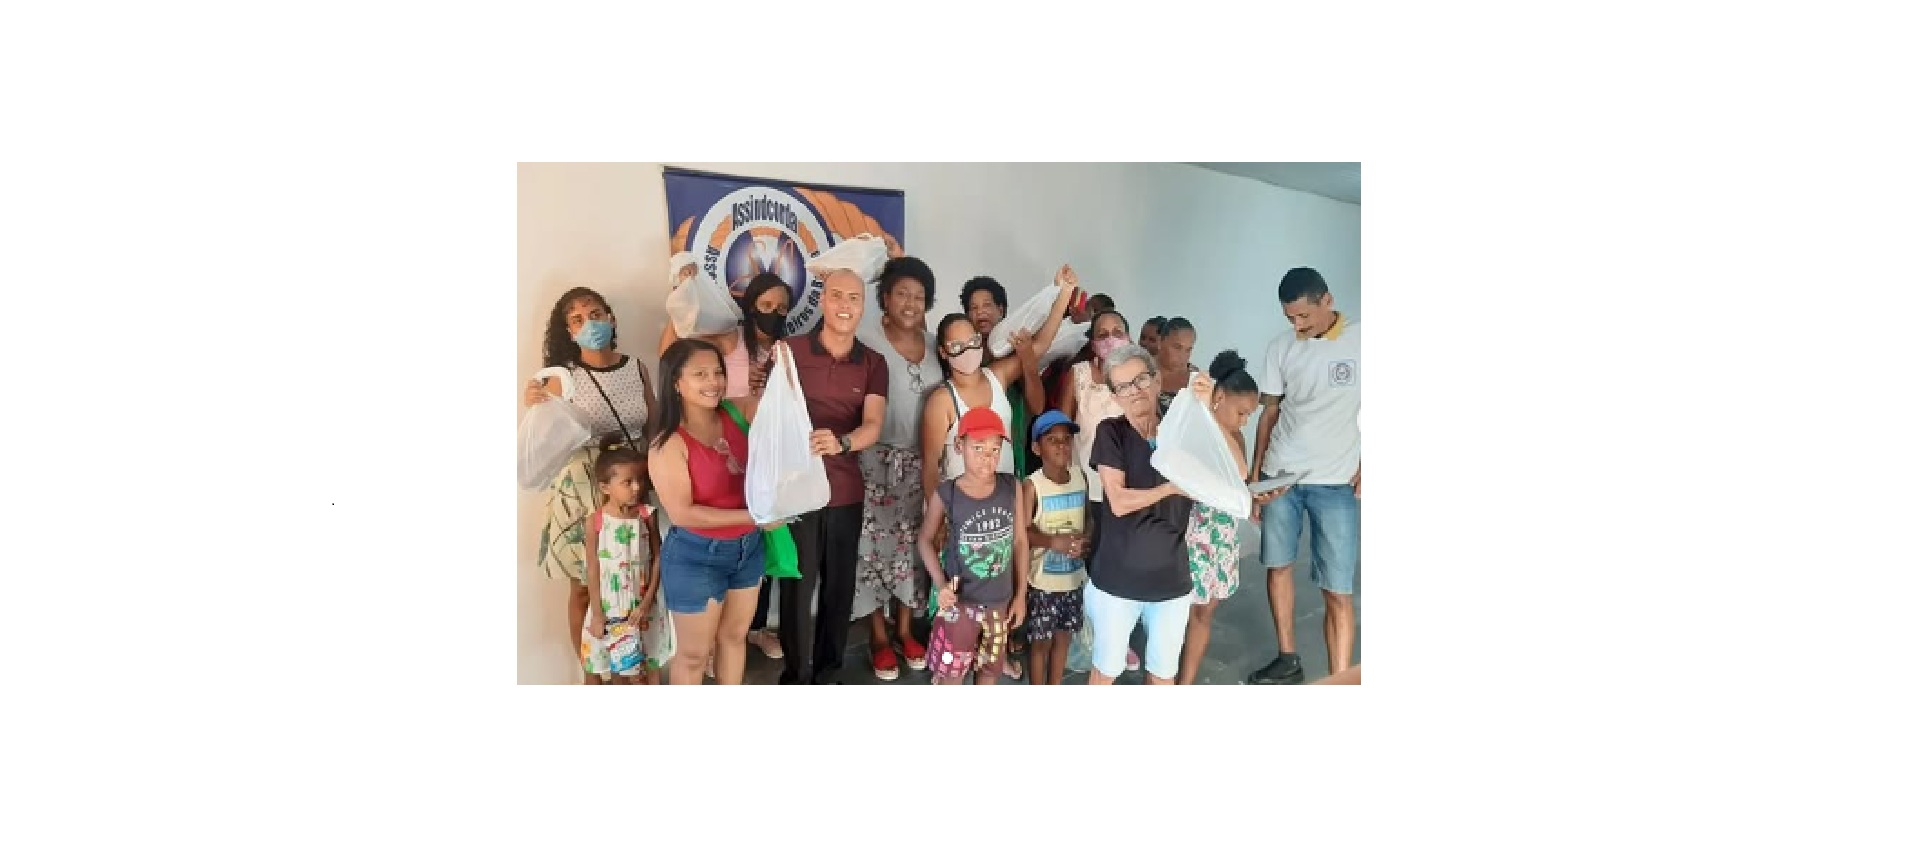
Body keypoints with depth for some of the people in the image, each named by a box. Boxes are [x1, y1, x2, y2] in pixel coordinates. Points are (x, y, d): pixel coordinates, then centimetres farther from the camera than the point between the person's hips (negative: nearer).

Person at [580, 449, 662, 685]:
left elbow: (657, 557, -2)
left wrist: (648, 601, -8)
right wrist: (597, 613, -6)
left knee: (637, 674, 6)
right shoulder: (595, 522, -9)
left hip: (639, 606, 0)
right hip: (608, 608, 0)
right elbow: (593, 569, -5)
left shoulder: (646, 515, -5)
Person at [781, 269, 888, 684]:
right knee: (797, 587, 4)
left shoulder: (873, 364, 4)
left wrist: (841, 442, -29)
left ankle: (827, 674, 26)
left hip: (846, 490, 3)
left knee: (839, 588, 10)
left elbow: (873, 424, -8)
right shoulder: (791, 350, -3)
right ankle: (796, 676, 19)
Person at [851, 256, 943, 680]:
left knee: (914, 543, 11)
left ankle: (905, 629, 25)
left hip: (924, 461, 5)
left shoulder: (935, 345, 6)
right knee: (879, 544, 1)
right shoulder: (870, 348, -10)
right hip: (880, 459, -5)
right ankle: (878, 637, 15)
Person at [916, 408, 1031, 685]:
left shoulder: (1012, 488, -8)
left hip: (999, 602, 3)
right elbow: (926, 539, -1)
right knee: (950, 673, 7)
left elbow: (1020, 541, 1)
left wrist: (1021, 595, 3)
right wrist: (941, 584, -14)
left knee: (989, 669, 19)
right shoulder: (946, 494, -15)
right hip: (960, 602, -3)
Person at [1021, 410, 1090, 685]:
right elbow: (1023, 531, -15)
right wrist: (1054, 541, -30)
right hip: (1043, 579, -5)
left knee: (1063, 636, 18)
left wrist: (1086, 538, -9)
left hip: (1074, 575, 5)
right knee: (1042, 642, 7)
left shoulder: (1080, 476, -1)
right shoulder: (1032, 485, -16)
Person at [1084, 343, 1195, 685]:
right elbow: (1119, 502, -16)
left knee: (1164, 671, 17)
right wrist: (1173, 487, -16)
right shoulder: (1111, 432, -7)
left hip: (1171, 578, 3)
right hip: (1117, 578, -3)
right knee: (1106, 668, 12)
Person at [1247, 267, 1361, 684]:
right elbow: (1269, 412, 9)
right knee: (1278, 565, 11)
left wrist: (1365, 468, -9)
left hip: (1336, 481, -4)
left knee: (1338, 590, -3)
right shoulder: (1281, 348, 5)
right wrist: (1254, 475, 7)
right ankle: (1288, 660, 27)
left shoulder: (1359, 340, -5)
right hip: (1280, 475, 4)